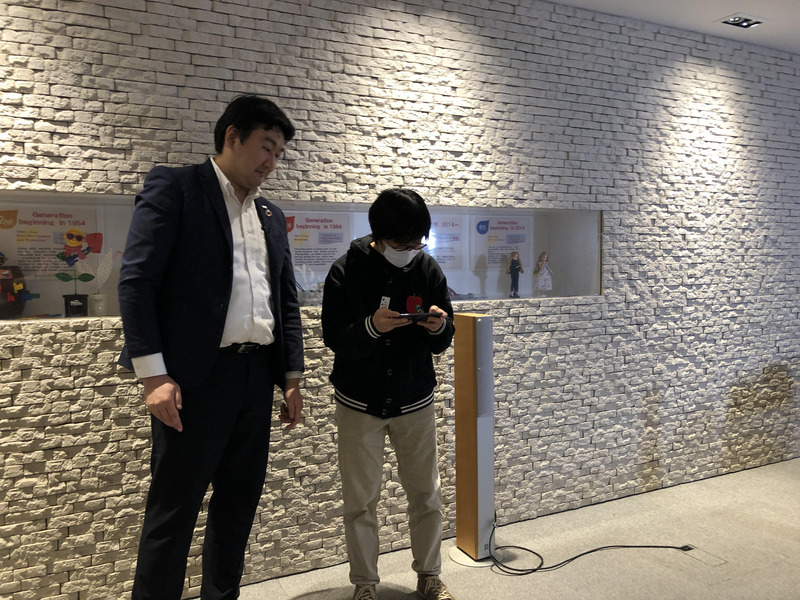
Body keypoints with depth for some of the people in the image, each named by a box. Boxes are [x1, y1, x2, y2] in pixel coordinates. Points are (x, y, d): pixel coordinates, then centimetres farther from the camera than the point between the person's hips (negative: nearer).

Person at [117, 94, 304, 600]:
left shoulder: (272, 216, 18)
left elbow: (288, 301, 18)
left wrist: (292, 378, 12)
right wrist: (153, 374, -16)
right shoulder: (173, 188, -1)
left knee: (239, 503, 14)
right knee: (174, 510, 2)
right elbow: (137, 281, -9)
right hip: (196, 375, -6)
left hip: (257, 375, 6)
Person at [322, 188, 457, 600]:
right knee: (360, 500, 7)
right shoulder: (346, 272, -10)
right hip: (359, 403, -2)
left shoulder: (428, 270, -3)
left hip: (415, 401, 2)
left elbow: (442, 344, 0)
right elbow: (334, 338, -12)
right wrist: (371, 327, -30)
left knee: (427, 494, 10)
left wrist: (440, 327, -23)